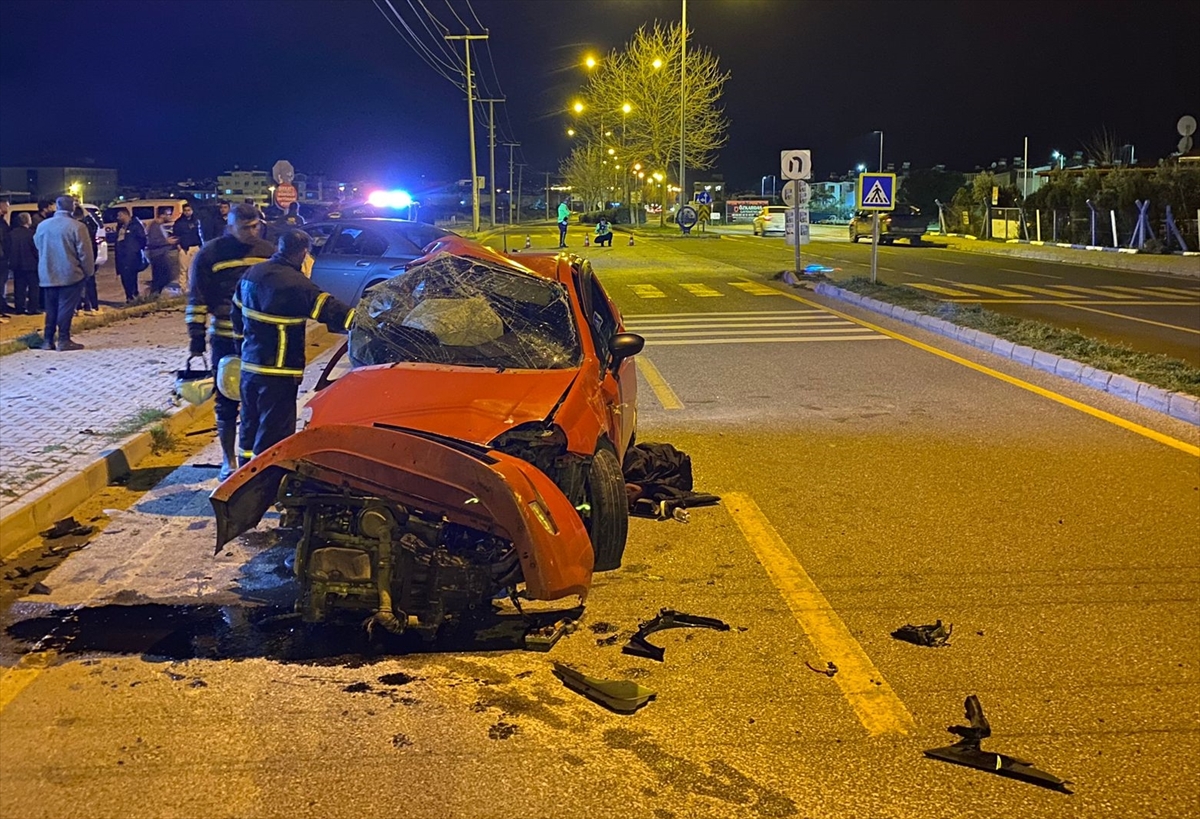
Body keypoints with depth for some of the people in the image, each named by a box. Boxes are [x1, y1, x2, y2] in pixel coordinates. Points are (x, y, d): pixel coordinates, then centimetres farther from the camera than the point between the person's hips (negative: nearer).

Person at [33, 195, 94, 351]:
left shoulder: (42, 226, 5)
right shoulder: (77, 227, -12)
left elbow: (38, 247, 16)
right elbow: (85, 252, -10)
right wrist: (89, 271, 1)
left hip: (48, 275, 5)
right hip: (70, 275, -5)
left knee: (51, 308, 11)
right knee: (66, 307, -2)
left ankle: (48, 340, 11)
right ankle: (63, 340, -4)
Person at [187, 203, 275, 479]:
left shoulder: (267, 252, 6)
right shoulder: (210, 254, -5)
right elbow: (197, 298, -3)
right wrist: (197, 335, -6)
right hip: (225, 340, -3)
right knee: (227, 400, 4)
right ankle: (228, 460, 15)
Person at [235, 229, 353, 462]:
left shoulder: (252, 273, 7)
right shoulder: (295, 283, -20)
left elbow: (238, 308, 19)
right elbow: (328, 309, -23)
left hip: (249, 364, 9)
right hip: (278, 372, -9)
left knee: (251, 426, 20)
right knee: (274, 434, -2)